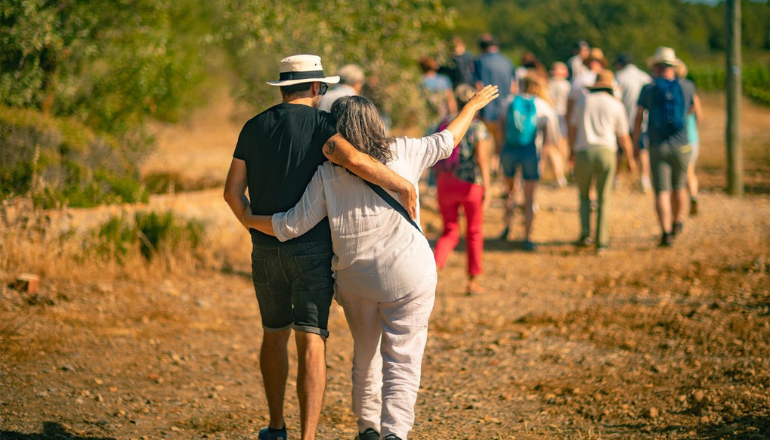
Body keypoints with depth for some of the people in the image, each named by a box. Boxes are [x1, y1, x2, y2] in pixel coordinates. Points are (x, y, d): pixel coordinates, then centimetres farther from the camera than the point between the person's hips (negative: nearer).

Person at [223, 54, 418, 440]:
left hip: (266, 250, 4)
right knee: (311, 343, -5)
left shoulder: (254, 128, 6)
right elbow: (351, 159, -28)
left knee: (274, 335, 22)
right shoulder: (320, 124, -8)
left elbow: (232, 192, 6)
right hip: (312, 249, -4)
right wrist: (405, 186, -20)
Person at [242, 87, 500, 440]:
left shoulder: (326, 173, -6)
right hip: (407, 278, -2)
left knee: (365, 357, 22)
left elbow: (292, 226, -7)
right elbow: (446, 141, 10)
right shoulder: (403, 153, -5)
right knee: (402, 362, -1)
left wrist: (249, 219, 10)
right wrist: (473, 106, 27)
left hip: (355, 281, 2)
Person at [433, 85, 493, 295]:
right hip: (471, 184, -3)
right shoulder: (477, 128, -10)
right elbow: (482, 160, -17)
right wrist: (487, 189, -17)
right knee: (474, 232, 14)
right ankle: (473, 281, 18)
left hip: (446, 183, 3)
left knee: (450, 232, 11)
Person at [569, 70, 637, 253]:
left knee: (584, 195, 19)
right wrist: (630, 159, 26)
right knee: (603, 199, 8)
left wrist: (571, 151, 27)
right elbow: (623, 137, 12)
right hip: (606, 152, 0)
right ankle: (601, 241, 2)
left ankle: (585, 233, 3)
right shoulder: (616, 105, 8)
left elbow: (574, 129, 12)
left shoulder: (583, 101, 10)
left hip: (583, 153, 0)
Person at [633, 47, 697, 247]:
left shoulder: (648, 89, -4)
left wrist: (635, 146, 9)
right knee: (679, 187, 22)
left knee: (662, 192, -3)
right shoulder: (687, 87, 1)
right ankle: (676, 223, 42)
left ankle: (666, 233, -17)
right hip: (681, 146, 2)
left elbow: (638, 119, -1)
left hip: (657, 148, -2)